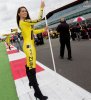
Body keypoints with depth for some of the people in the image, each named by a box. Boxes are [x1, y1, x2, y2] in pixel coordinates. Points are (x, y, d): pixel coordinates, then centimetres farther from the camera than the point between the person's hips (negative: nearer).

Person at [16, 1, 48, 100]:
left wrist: (43, 30, 17)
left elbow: (33, 31, 21)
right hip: (29, 46, -11)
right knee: (32, 68, -11)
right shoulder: (24, 22, -14)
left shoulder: (25, 22, 17)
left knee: (28, 65, 22)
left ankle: (31, 82, 41)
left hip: (29, 45, 11)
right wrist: (42, 7, -7)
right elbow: (38, 19, -18)